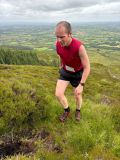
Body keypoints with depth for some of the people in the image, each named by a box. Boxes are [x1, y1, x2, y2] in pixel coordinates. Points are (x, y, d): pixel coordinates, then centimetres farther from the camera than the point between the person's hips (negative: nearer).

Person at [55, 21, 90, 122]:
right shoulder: (58, 44, -22)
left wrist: (81, 85, -28)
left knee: (78, 96, 13)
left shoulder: (79, 47, -38)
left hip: (77, 74, -3)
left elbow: (87, 67, -29)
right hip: (65, 72, 4)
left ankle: (78, 110, 46)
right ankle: (67, 110, 26)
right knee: (58, 94, -4)